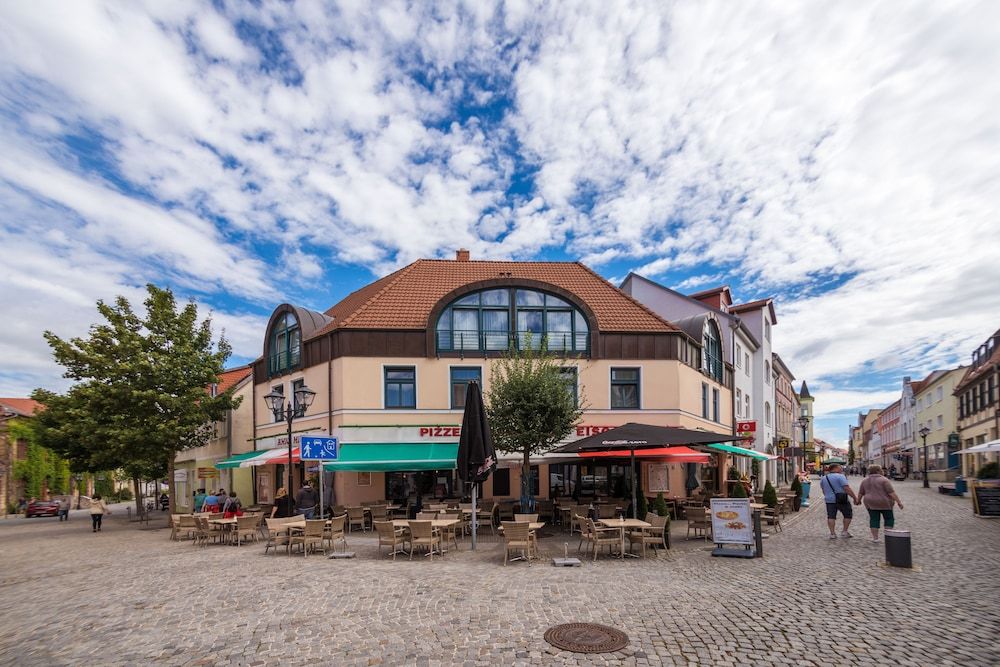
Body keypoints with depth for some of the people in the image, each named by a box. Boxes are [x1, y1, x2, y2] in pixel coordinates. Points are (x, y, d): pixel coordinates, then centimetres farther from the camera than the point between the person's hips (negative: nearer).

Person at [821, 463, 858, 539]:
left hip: (829, 500, 5)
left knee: (831, 517, 7)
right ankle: (844, 531, 13)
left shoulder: (823, 478, 10)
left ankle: (832, 533, 4)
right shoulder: (840, 476, -11)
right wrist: (855, 497, -12)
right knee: (848, 515, 13)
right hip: (842, 500, -5)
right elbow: (847, 489, -17)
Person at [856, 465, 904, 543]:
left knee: (874, 519, 6)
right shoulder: (883, 480, -10)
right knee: (889, 518, 9)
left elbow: (860, 493, 11)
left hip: (870, 503, 4)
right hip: (884, 503, -4)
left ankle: (875, 537, 3)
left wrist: (858, 501, 23)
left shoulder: (865, 481, 6)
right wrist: (898, 501, -13)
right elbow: (891, 492, -15)